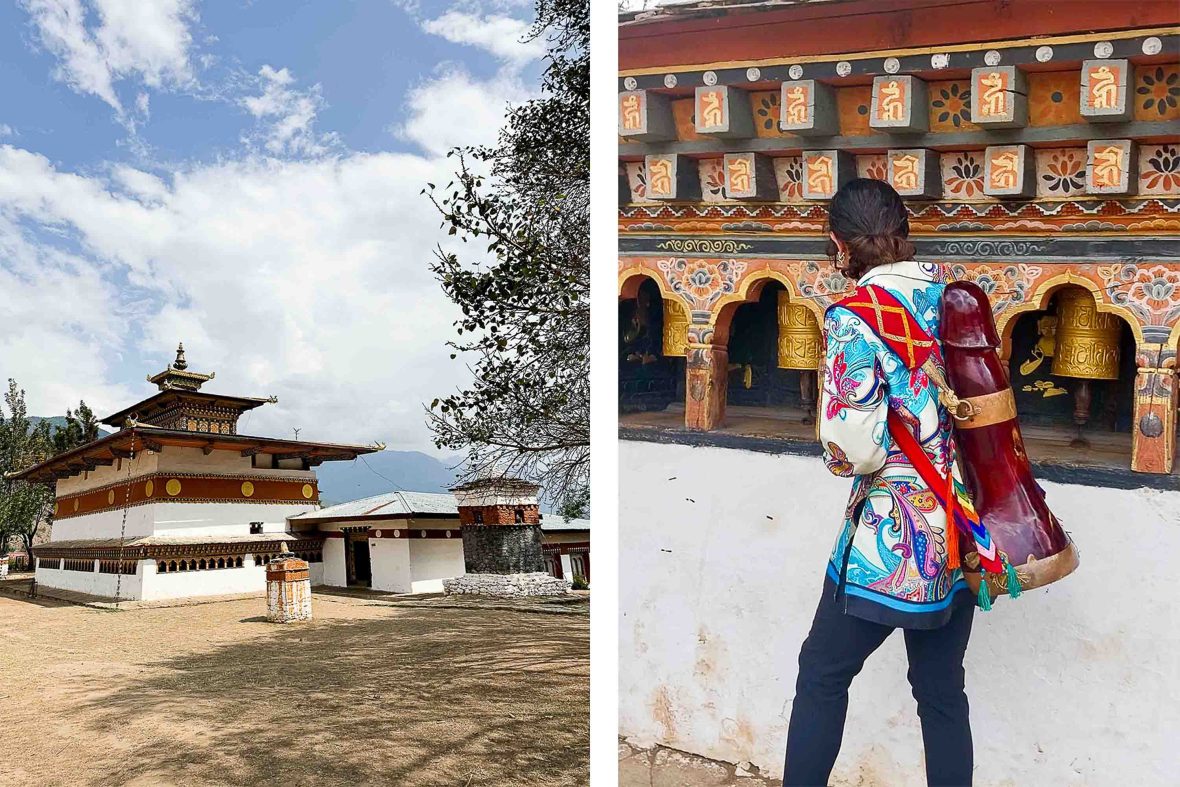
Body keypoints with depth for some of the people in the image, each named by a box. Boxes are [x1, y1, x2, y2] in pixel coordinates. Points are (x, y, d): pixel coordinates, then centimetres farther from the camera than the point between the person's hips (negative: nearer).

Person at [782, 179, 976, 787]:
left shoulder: (854, 318, -16)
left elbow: (852, 451, -20)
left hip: (896, 538, -6)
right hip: (967, 534, 6)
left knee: (823, 673, 12)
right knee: (943, 690, 17)